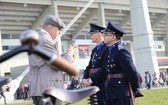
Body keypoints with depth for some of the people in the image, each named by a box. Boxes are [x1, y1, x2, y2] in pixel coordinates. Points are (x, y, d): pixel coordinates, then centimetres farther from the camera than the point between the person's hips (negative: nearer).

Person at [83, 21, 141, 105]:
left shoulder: (121, 51, -15)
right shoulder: (110, 51, 14)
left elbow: (131, 72, -16)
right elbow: (104, 70, 16)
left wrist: (135, 90, -8)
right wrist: (91, 80, 9)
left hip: (121, 92, -9)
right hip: (112, 92, 9)